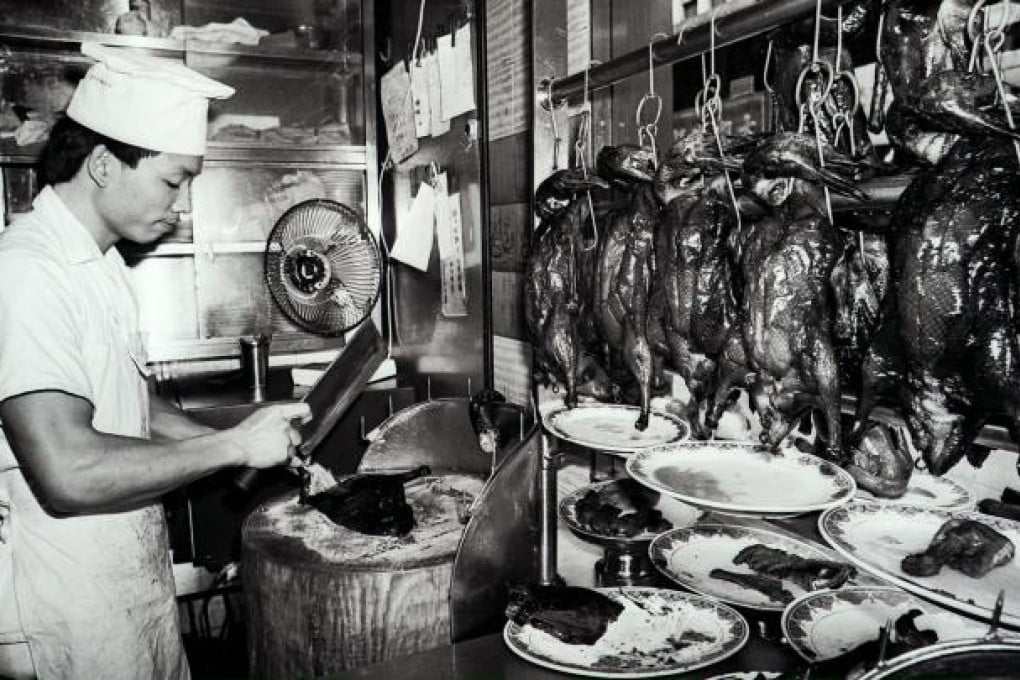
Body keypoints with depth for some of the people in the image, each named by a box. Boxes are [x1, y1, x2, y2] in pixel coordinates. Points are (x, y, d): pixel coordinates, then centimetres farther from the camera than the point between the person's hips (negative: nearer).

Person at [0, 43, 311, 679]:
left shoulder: (101, 265, 8)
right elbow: (68, 474, -30)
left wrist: (268, 446, 5)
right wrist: (233, 445, -21)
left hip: (139, 576, 9)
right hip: (71, 610, -8)